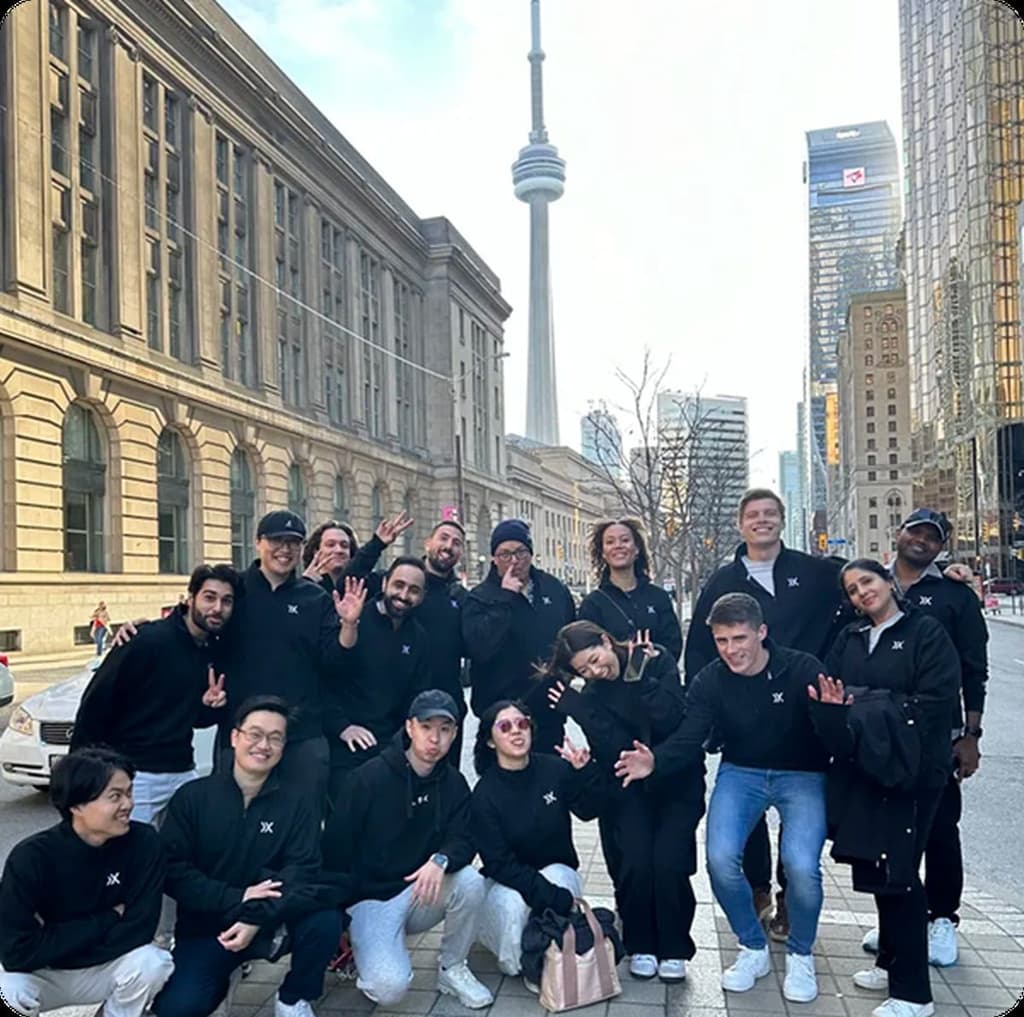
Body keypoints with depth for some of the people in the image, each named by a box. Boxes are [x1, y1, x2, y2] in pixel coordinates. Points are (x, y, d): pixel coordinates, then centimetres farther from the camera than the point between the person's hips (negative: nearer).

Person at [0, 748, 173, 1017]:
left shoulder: (144, 844, -20)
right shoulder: (31, 857, -23)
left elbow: (138, 931, -20)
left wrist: (56, 940, -21)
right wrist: (107, 920, -23)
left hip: (106, 970, 1)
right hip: (44, 975, -1)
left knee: (152, 963, -29)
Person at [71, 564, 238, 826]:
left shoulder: (216, 654, 6)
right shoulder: (148, 640, -14)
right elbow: (96, 701, -12)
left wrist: (209, 706, -5)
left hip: (183, 773, 6)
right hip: (134, 775, -6)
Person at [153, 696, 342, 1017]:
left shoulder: (295, 806, -1)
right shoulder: (193, 796, -3)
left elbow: (303, 874, -11)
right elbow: (172, 870, -10)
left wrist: (257, 917, -27)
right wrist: (237, 899, -19)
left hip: (271, 920, 1)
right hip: (206, 924, 0)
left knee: (325, 918, -28)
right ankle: (225, 969, 11)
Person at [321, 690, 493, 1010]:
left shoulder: (454, 783, 0)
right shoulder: (369, 778, -13)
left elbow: (463, 841, -9)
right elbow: (335, 846, -10)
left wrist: (441, 861, -33)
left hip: (422, 891, 4)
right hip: (371, 898, -4)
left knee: (470, 881, -26)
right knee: (390, 988, -26)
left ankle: (452, 969, -2)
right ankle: (359, 942, 9)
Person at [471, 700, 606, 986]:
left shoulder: (554, 770, -11)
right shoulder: (485, 793, -16)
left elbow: (589, 809, -4)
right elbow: (498, 863, -19)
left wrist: (586, 771, -24)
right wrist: (551, 896, -30)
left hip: (557, 871, 2)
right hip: (506, 881, -1)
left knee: (556, 876, -32)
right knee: (511, 904, -34)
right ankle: (519, 963, -2)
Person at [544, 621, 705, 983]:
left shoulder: (658, 661, -9)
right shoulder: (592, 694, -5)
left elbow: (671, 722, -20)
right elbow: (613, 753, -16)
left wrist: (639, 678, -23)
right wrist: (577, 711, -23)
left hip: (678, 781, -1)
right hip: (631, 789, 1)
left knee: (668, 862, -16)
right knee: (634, 862, -17)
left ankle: (674, 948, 8)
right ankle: (641, 945, 9)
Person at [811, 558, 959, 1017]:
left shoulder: (926, 633, -5)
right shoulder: (848, 639, 12)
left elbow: (932, 704, -14)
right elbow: (829, 690, 8)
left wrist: (863, 702, -15)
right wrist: (832, 704, -16)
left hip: (910, 770, -5)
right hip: (861, 769, 6)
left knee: (897, 871, -5)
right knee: (875, 865, 12)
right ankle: (892, 963, 30)